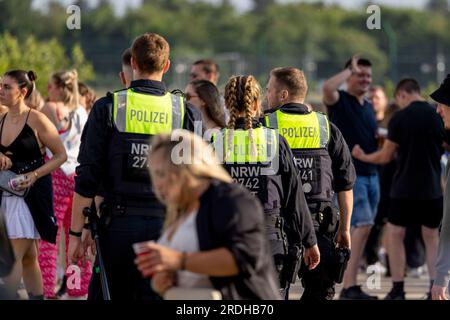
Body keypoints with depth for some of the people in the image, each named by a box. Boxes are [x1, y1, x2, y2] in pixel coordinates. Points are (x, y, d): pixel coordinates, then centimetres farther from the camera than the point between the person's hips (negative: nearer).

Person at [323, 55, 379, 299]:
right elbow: (328, 87, -29)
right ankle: (350, 285, -18)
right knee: (363, 225, -18)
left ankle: (348, 284, 15)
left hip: (371, 174, 8)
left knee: (359, 229, 9)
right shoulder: (339, 100, -5)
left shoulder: (369, 106, 18)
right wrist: (351, 68, -15)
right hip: (349, 174, -8)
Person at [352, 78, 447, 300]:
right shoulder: (438, 116, -1)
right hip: (433, 188, 3)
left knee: (395, 235, 8)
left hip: (405, 188, -3)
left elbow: (385, 157, -4)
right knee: (432, 236, 13)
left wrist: (362, 157, 13)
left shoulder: (400, 118, -9)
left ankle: (398, 290, 5)